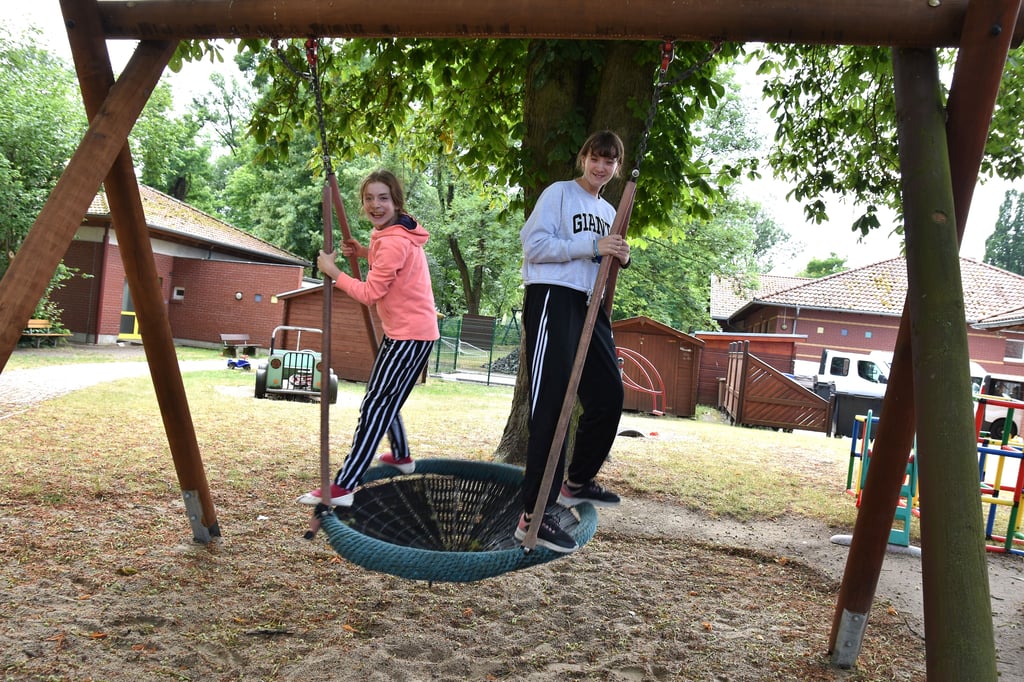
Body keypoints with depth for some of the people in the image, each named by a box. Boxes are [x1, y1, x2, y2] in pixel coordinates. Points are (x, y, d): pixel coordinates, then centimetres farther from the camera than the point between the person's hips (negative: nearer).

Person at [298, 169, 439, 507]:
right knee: (383, 398, 24)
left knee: (375, 405, -13)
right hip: (404, 330, 10)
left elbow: (369, 293, -22)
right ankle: (401, 456, 44)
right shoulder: (399, 232, 8)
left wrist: (332, 271, -10)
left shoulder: (393, 241, -21)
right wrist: (365, 252, 7)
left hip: (409, 335, -10)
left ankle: (342, 488, -15)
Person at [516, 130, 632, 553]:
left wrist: (620, 259, 4)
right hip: (553, 299, -8)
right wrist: (591, 246, -20)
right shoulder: (558, 193, -2)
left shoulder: (608, 212, 21)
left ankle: (577, 482, 30)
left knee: (608, 396, 10)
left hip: (590, 305, 8)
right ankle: (533, 515, -14)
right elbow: (533, 245, -13)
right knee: (551, 402, -15)